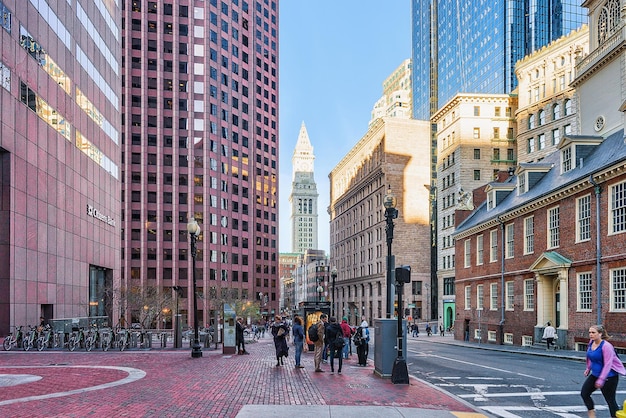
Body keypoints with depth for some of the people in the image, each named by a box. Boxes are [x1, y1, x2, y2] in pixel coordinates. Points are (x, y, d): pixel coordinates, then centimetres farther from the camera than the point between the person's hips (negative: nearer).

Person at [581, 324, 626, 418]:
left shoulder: (606, 346, -24)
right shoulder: (591, 342, 0)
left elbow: (607, 364, -26)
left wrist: (601, 380, -28)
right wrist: (588, 368, 22)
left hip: (609, 377, -8)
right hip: (595, 374, 8)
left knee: (610, 400, 0)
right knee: (584, 393, 3)